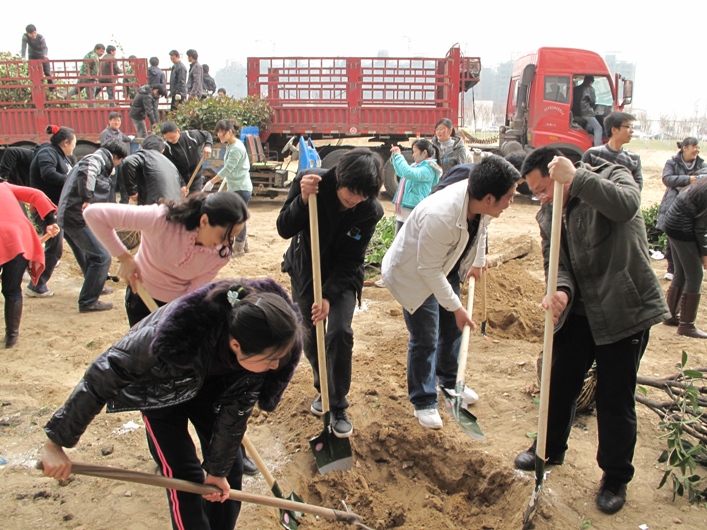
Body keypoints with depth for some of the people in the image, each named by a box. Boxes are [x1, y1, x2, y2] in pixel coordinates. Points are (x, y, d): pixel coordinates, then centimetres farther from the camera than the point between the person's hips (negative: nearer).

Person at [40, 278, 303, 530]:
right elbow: (101, 376, -31)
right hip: (159, 386, -3)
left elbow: (238, 408, -18)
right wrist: (56, 442, -21)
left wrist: (218, 469, -8)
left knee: (229, 473, 4)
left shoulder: (271, 339, -33)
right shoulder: (176, 339, -46)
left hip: (211, 382, 4)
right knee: (185, 478, -7)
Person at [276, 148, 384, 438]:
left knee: (340, 332, -16)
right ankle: (323, 389, 35)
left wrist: (329, 296, -30)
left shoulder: (370, 210, -24)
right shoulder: (309, 181, -24)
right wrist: (303, 200, -36)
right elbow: (284, 229, -19)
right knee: (310, 336, 8)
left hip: (343, 276, -1)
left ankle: (338, 407, 2)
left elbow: (350, 260, -20)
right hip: (305, 270, 2)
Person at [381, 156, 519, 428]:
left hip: (446, 267, 8)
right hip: (415, 273, -8)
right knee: (425, 340, -1)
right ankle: (423, 401, 19)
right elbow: (428, 269, -30)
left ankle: (449, 380, 43)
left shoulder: (479, 203, -20)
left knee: (453, 327, 18)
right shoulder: (439, 217, -42)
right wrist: (456, 307, -23)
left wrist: (478, 261, 13)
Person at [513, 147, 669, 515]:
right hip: (579, 313, 6)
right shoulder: (547, 216, 5)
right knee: (560, 384, 16)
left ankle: (616, 478, 26)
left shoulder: (612, 177, -10)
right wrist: (561, 291, -25)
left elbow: (626, 206, -34)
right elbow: (557, 263, -3)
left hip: (624, 309, -5)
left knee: (616, 399, 4)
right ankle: (550, 449, 41)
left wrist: (576, 177, -37)